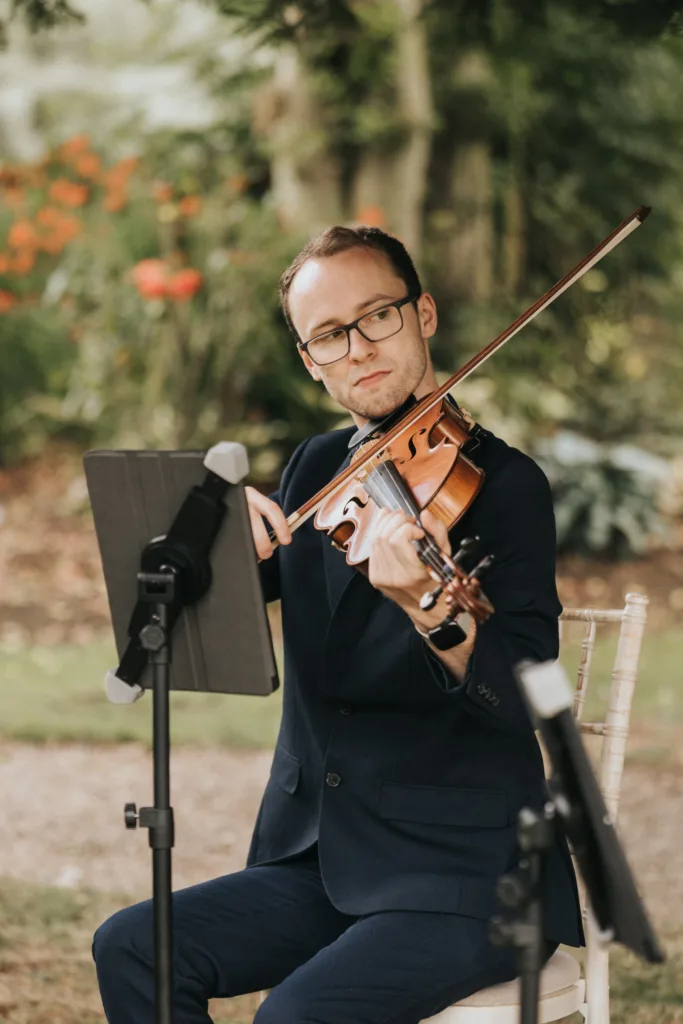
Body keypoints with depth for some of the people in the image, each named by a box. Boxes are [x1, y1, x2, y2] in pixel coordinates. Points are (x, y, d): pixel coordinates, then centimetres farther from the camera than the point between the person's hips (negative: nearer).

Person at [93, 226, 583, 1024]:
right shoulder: (316, 470, 11)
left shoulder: (500, 481, -10)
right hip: (319, 861, 7)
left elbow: (526, 696, -21)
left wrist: (431, 611, -42)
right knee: (132, 948, -12)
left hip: (463, 877, -7)